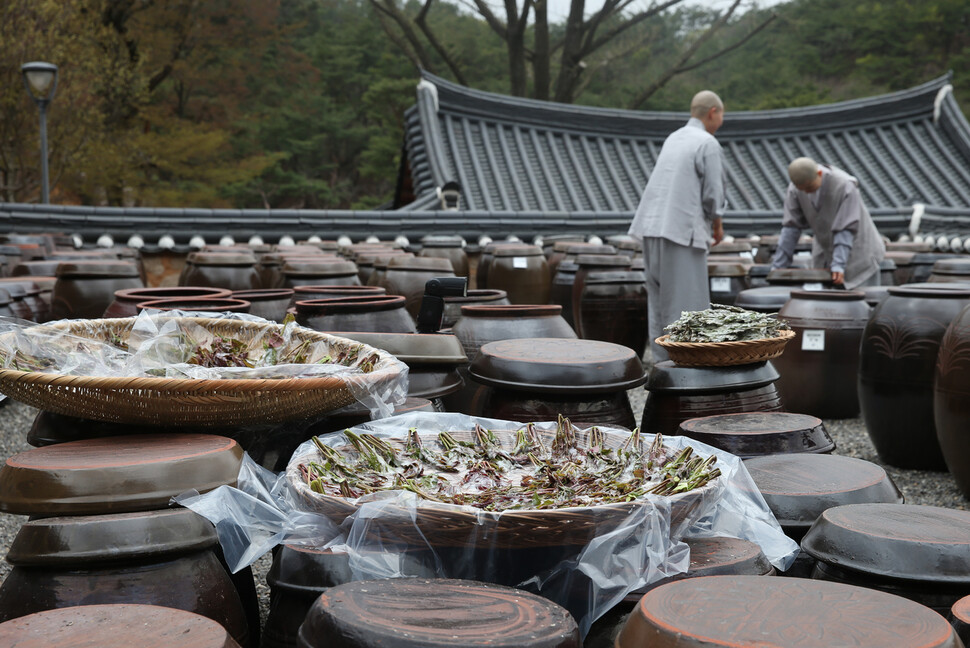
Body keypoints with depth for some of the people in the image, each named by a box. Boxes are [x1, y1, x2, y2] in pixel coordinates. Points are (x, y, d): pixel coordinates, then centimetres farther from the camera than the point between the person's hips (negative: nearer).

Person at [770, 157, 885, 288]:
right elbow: (791, 227, -12)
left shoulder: (845, 186, -28)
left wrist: (838, 265, -34)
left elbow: (846, 229, -27)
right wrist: (777, 266, -14)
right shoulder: (795, 189, -16)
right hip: (825, 251, 4)